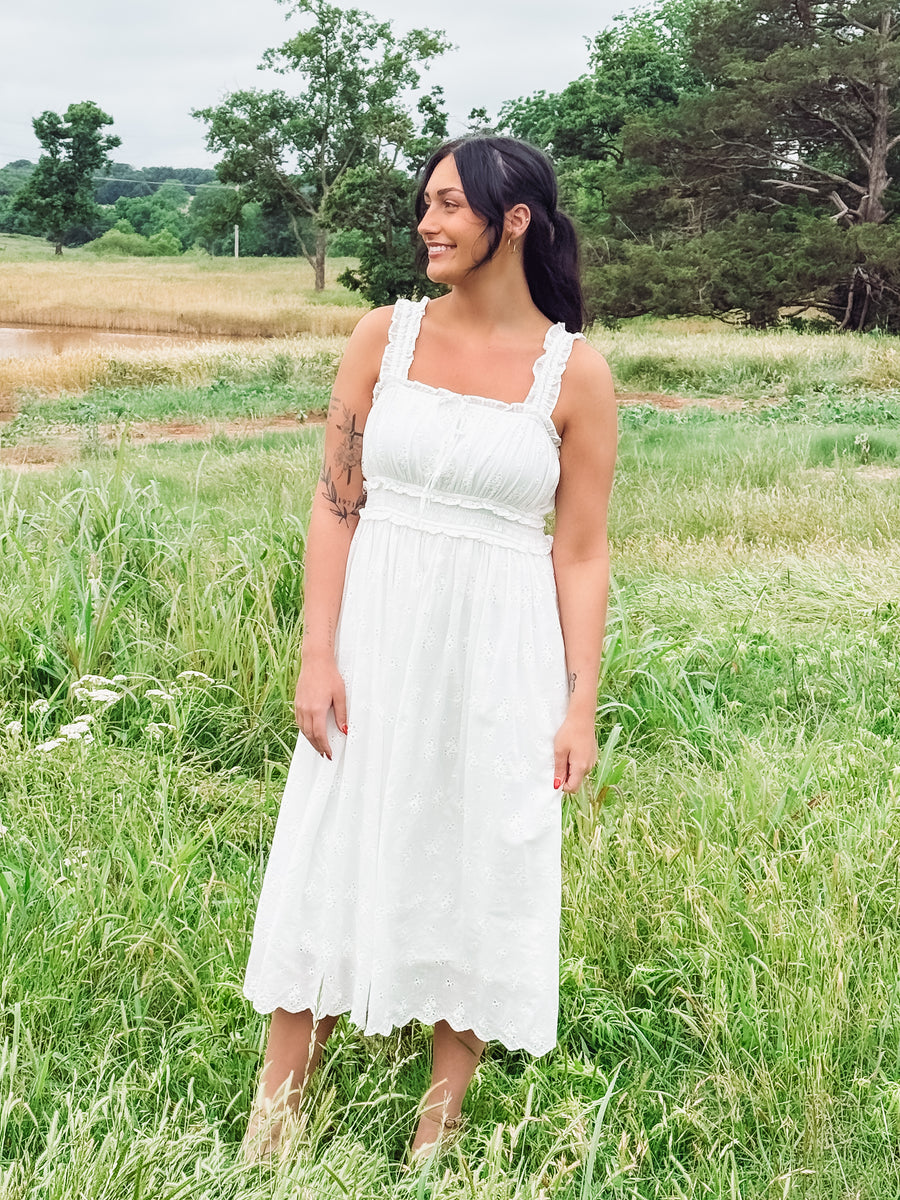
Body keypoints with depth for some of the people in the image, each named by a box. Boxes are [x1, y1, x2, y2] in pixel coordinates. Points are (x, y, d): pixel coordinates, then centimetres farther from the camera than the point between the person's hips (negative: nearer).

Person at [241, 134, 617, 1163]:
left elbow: (581, 554, -2)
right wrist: (317, 655, -6)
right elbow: (336, 502, 0)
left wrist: (580, 705, -4)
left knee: (476, 866, 9)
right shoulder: (385, 337, 0)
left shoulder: (575, 375, -5)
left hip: (499, 657, -1)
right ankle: (273, 1118, 24)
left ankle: (440, 1125, 28)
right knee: (330, 859, 9)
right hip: (376, 638, 2)